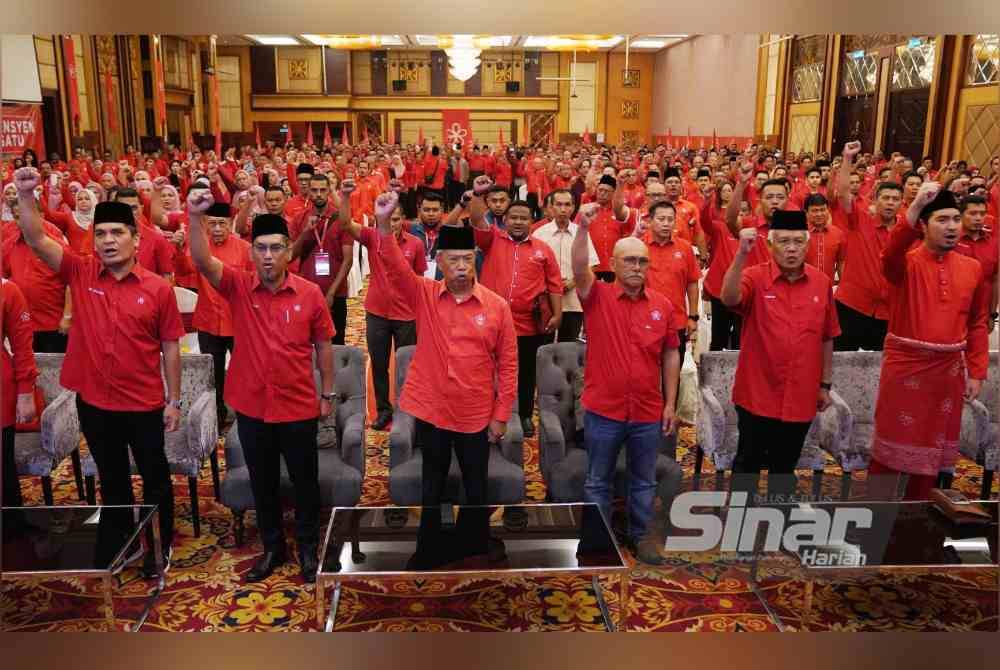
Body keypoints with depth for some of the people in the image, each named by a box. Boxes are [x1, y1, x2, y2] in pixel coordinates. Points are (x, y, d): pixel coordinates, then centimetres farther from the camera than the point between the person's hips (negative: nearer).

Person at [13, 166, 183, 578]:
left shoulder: (158, 288, -9)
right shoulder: (80, 273, -2)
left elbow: (170, 347, -5)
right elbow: (36, 240, -12)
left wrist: (174, 401, -4)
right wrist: (25, 194, -28)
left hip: (144, 404, -2)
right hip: (93, 401, 3)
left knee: (154, 475, 12)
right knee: (111, 478, 18)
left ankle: (161, 543, 31)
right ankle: (122, 540, 37)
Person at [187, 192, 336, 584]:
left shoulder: (310, 293, -8)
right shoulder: (238, 287, -6)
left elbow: (323, 346, 1)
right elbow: (202, 261, -22)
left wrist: (328, 394, 4)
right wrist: (195, 216, -37)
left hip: (299, 408, -1)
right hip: (251, 408, 1)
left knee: (305, 482, 13)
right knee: (262, 484, 17)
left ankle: (308, 549, 33)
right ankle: (272, 548, 36)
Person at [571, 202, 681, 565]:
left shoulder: (662, 305, 1)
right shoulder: (597, 296, -6)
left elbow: (670, 355, 6)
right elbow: (579, 270, -27)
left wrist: (670, 403, 3)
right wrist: (583, 229, -41)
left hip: (648, 412, 2)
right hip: (603, 410, -2)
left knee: (644, 481, 17)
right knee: (598, 481, 12)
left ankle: (640, 535, 35)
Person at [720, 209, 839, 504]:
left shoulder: (822, 283, 2)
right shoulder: (755, 277, -8)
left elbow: (826, 339, 9)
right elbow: (729, 298, -30)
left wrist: (825, 385, 11)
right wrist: (742, 254, -40)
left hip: (800, 398, 3)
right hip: (757, 395, -3)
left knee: (785, 466, 17)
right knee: (748, 464, 9)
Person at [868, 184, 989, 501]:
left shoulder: (973, 268, 5)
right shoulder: (905, 262, -7)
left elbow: (978, 324, 10)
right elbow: (890, 254, -33)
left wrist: (976, 372, 4)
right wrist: (916, 205, -44)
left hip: (949, 369, 4)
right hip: (905, 365, -4)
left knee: (933, 444, 14)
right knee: (892, 443, 4)